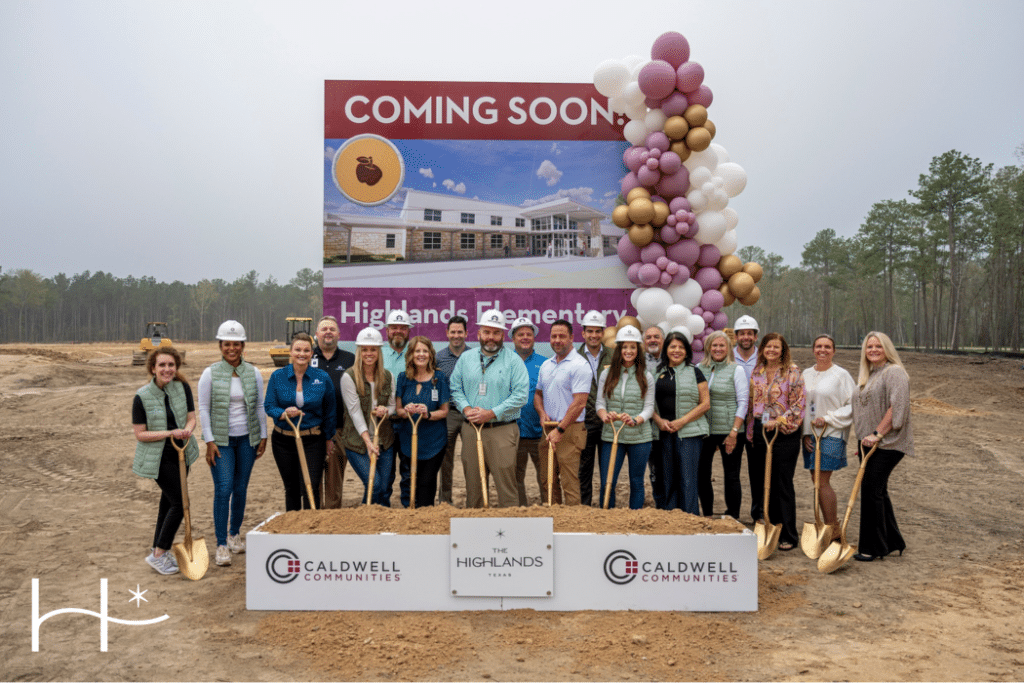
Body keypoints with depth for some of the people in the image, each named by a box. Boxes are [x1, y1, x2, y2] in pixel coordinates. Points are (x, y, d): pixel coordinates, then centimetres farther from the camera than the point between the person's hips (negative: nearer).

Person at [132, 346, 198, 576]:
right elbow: (140, 434, -13)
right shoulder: (142, 397, -15)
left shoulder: (183, 388, -4)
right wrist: (170, 433, -24)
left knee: (168, 501, 15)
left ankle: (159, 552, 30)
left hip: (181, 453, 5)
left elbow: (191, 418, 0)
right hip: (159, 457, -5)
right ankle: (158, 554, 5)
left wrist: (187, 430, -23)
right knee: (180, 503, -9)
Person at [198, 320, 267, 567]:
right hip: (221, 439, -3)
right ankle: (221, 545, -2)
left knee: (241, 489, 9)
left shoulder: (253, 373, 3)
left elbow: (260, 406, 9)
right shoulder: (210, 374, -4)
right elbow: (203, 408, -3)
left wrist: (263, 436, 7)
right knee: (223, 489, -9)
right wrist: (209, 441, -8)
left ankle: (234, 535, 26)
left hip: (247, 438, 3)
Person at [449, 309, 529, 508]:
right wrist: (466, 409, -7)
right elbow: (456, 389, 13)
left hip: (503, 430, -4)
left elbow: (521, 395, -9)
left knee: (506, 482, -5)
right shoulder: (465, 358, 12)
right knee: (473, 483, 11)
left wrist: (492, 413, -15)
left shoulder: (513, 360, -1)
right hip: (471, 429, 4)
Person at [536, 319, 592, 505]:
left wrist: (560, 430, -17)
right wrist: (542, 413, 1)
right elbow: (538, 393, 23)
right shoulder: (546, 365, 15)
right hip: (549, 430, 7)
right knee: (547, 480, 12)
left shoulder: (580, 365, -9)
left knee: (569, 482, -5)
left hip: (569, 430, -7)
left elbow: (579, 403, -16)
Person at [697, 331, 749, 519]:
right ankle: (707, 516, 20)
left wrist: (734, 432, -11)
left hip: (729, 431, -3)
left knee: (731, 476, 3)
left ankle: (733, 519, 15)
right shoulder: (699, 369, 8)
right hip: (704, 431, 3)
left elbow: (743, 403, -4)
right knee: (701, 474, 5)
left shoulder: (736, 370, -1)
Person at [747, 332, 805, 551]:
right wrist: (751, 431, 12)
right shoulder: (757, 372, 11)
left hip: (784, 433, -5)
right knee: (765, 483, 9)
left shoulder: (792, 372, -5)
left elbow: (798, 404, -8)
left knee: (783, 484, -2)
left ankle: (789, 536, 8)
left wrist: (778, 421, -18)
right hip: (760, 431, 5)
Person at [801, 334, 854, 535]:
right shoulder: (806, 374, 12)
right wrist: (805, 433, 5)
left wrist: (828, 418, -12)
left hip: (831, 434, -6)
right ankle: (828, 526, 18)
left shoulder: (841, 375, -4)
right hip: (810, 434, 6)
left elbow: (852, 405, -5)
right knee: (816, 481, 7)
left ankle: (833, 530, 5)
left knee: (822, 482, -8)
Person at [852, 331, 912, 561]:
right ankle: (892, 542, 25)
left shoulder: (894, 372, -10)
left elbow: (897, 407, -20)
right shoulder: (867, 375, 18)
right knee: (878, 491, 13)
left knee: (871, 489, -9)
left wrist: (877, 434, -21)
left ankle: (873, 547, 0)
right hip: (870, 442, 9)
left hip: (888, 443, -9)